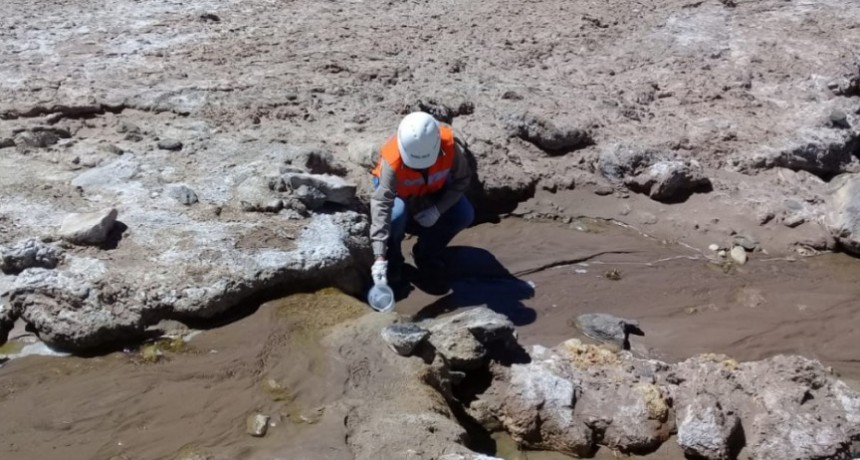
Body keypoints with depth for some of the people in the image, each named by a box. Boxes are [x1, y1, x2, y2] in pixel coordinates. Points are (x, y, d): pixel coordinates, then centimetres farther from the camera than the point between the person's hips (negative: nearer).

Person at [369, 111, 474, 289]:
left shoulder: (449, 146, -34)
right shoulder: (392, 160, -41)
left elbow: (462, 179, -16)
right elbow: (381, 204, -47)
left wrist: (438, 209, -29)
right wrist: (379, 256, -55)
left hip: (434, 188, 3)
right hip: (398, 191, -3)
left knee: (464, 214, -19)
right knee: (395, 215, -35)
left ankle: (427, 253, 6)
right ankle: (392, 260, -3)